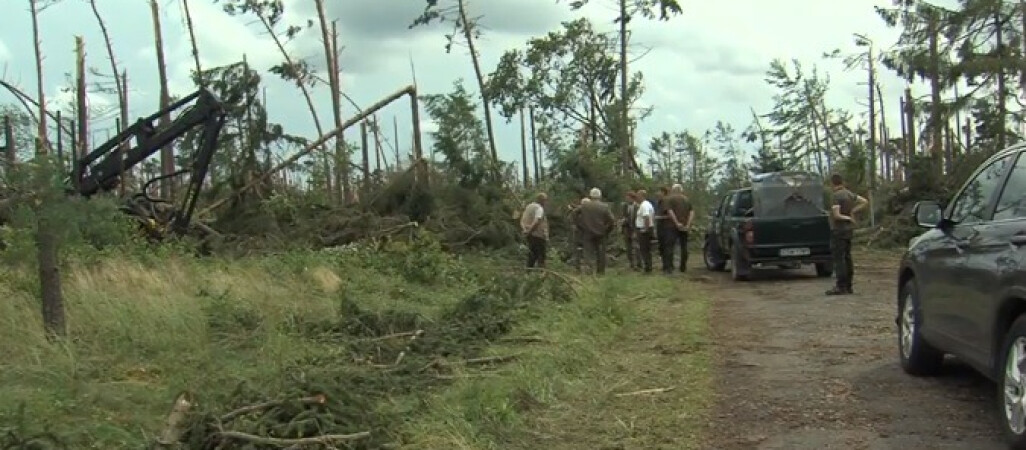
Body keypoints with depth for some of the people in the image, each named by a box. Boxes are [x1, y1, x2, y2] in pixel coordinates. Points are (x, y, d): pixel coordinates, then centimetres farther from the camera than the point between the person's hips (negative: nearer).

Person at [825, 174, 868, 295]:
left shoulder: (836, 196, -16)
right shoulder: (849, 194, 9)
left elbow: (836, 215, -23)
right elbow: (865, 202, 14)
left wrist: (848, 217, -7)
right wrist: (853, 211, 5)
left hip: (838, 230, -9)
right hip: (849, 229, 9)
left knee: (838, 258, -7)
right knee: (847, 257, 12)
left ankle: (841, 286, -9)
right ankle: (848, 286, 15)